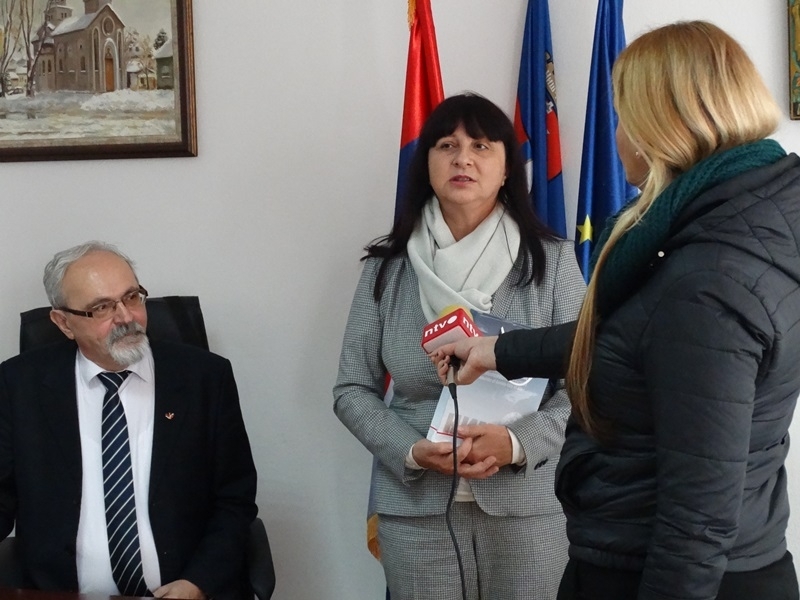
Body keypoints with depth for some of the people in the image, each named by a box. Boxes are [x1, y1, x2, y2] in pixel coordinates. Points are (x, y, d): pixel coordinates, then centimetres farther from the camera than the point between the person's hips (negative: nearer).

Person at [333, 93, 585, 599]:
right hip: (416, 509, 1)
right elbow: (353, 390, 4)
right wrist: (411, 452, -13)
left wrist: (518, 443, -18)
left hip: (531, 504, -1)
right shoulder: (389, 267, 2)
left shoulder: (552, 261, -2)